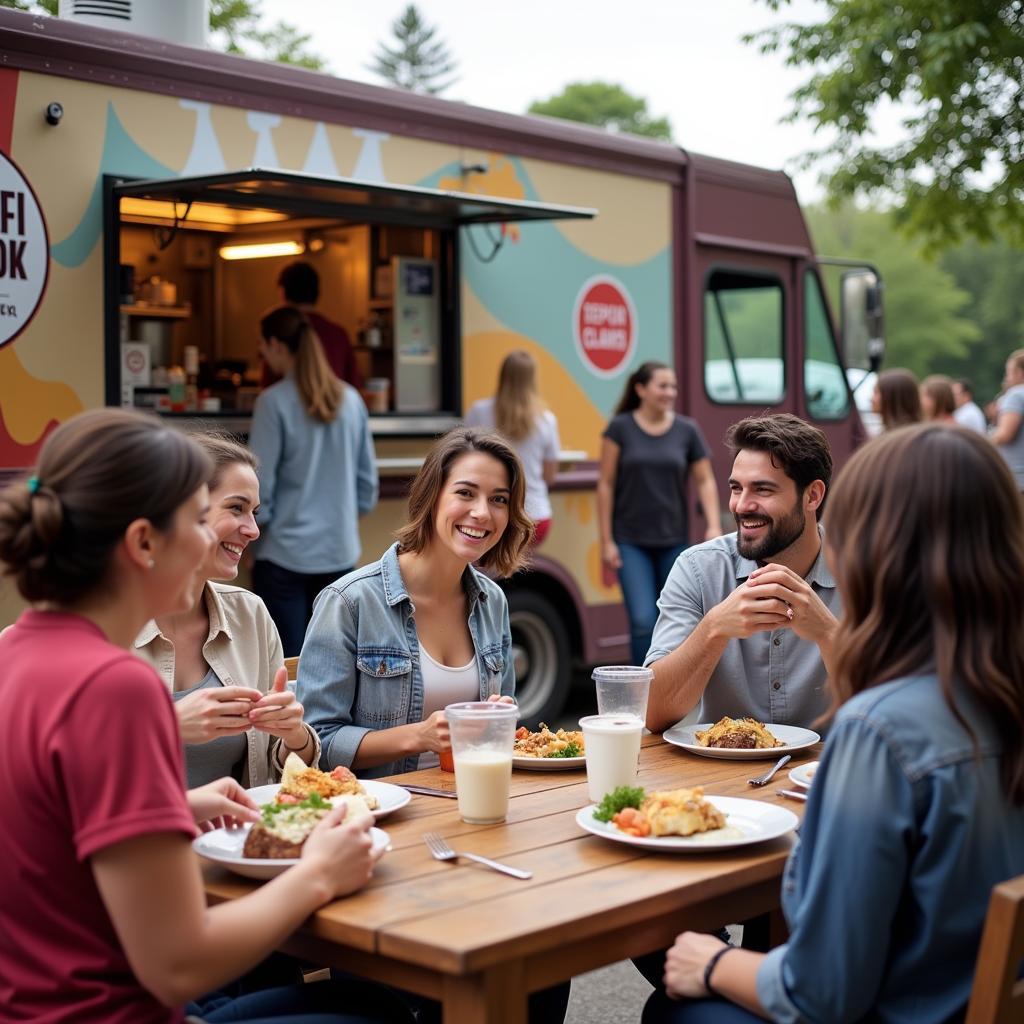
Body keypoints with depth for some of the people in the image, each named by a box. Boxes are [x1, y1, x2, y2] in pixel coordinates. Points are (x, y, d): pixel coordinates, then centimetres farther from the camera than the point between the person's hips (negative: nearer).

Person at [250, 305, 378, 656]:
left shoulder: (274, 402, -11)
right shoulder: (351, 400, 4)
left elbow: (260, 483, -9)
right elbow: (368, 479, 9)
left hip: (286, 552, -5)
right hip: (340, 550, 5)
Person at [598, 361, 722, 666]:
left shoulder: (687, 430, 2)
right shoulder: (620, 428, -4)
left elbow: (705, 481, 4)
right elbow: (605, 485, -3)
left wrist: (713, 525, -11)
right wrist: (606, 542, -6)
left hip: (673, 540, 2)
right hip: (630, 541, -2)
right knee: (642, 621, -12)